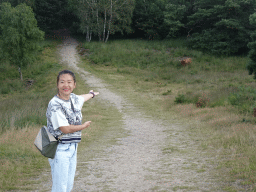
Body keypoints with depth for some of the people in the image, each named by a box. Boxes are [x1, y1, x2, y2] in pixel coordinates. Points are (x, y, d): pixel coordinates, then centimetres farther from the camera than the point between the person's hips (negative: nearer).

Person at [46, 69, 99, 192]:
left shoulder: (74, 99, 7)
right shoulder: (55, 105, -18)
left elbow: (82, 98, 34)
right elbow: (65, 129, -21)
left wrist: (92, 94, 56)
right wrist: (84, 126, -5)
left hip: (72, 148, 8)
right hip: (60, 150, -8)